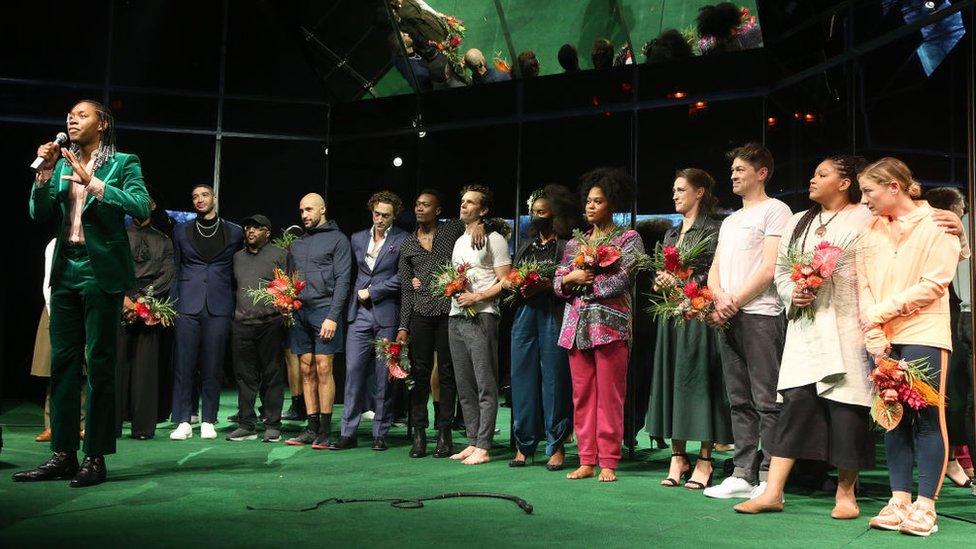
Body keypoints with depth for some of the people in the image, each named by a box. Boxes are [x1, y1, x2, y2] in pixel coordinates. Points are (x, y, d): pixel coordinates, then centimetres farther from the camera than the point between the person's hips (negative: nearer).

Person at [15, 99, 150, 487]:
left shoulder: (123, 163, 1)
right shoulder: (62, 164, 15)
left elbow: (141, 207, -14)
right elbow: (40, 215, 9)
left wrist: (92, 181, -17)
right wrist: (45, 174, -4)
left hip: (101, 273, -5)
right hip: (66, 271, 6)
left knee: (99, 365, -2)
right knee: (63, 363, 7)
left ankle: (95, 458, 3)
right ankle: (63, 455, 14)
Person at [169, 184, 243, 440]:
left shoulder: (235, 232, 9)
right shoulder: (181, 231, 13)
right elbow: (176, 269, 15)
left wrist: (235, 303, 6)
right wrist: (172, 303, 6)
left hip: (219, 307, -1)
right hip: (188, 306, 1)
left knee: (212, 368, 1)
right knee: (183, 366, -3)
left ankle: (208, 421, 9)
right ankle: (183, 422, 2)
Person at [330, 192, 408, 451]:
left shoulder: (402, 241, 0)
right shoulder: (358, 238, 15)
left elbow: (401, 277, -7)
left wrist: (371, 292, -7)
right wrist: (358, 294, 8)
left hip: (387, 315, -3)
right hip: (359, 314, 3)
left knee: (383, 375, 1)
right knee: (353, 370, -2)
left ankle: (380, 433, 9)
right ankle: (348, 432, 3)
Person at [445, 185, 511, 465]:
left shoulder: (493, 239, -2)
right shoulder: (459, 241, 22)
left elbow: (506, 282, -8)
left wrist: (477, 297, -16)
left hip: (481, 317, -8)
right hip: (456, 317, 8)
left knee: (486, 386, -7)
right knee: (464, 387, 10)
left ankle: (483, 447, -7)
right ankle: (472, 442, 16)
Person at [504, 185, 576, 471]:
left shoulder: (567, 245, 2)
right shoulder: (526, 245, 22)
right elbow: (510, 280, 23)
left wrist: (546, 285, -19)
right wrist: (512, 285, 1)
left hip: (553, 316, -5)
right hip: (525, 314, 6)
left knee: (554, 378, -4)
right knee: (522, 377, 3)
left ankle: (557, 447, 5)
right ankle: (524, 445, 11)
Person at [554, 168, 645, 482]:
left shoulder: (628, 239, 5)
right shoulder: (575, 243, 19)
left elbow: (623, 279, -9)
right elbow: (557, 283, 14)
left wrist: (585, 281, -5)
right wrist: (571, 278, -7)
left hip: (610, 324, -5)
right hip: (577, 324, 5)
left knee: (609, 396, -5)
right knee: (582, 396, 4)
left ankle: (608, 463, 1)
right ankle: (586, 461, 10)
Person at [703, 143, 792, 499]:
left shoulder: (775, 210, 0)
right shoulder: (730, 221, 25)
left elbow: (769, 268, -10)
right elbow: (714, 271, 18)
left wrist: (735, 303, -11)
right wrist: (720, 300, -3)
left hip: (760, 314, -8)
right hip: (728, 319, 8)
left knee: (766, 401, -6)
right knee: (740, 402, 9)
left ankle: (769, 479, -4)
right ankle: (742, 474, 13)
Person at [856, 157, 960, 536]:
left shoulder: (936, 224, 1)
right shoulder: (871, 231, 14)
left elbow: (934, 284, -8)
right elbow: (864, 286, 8)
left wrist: (882, 310, -10)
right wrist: (875, 336, -4)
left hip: (924, 335, -4)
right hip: (884, 339, 5)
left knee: (927, 418, -4)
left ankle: (925, 506, 1)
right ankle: (899, 500, 11)